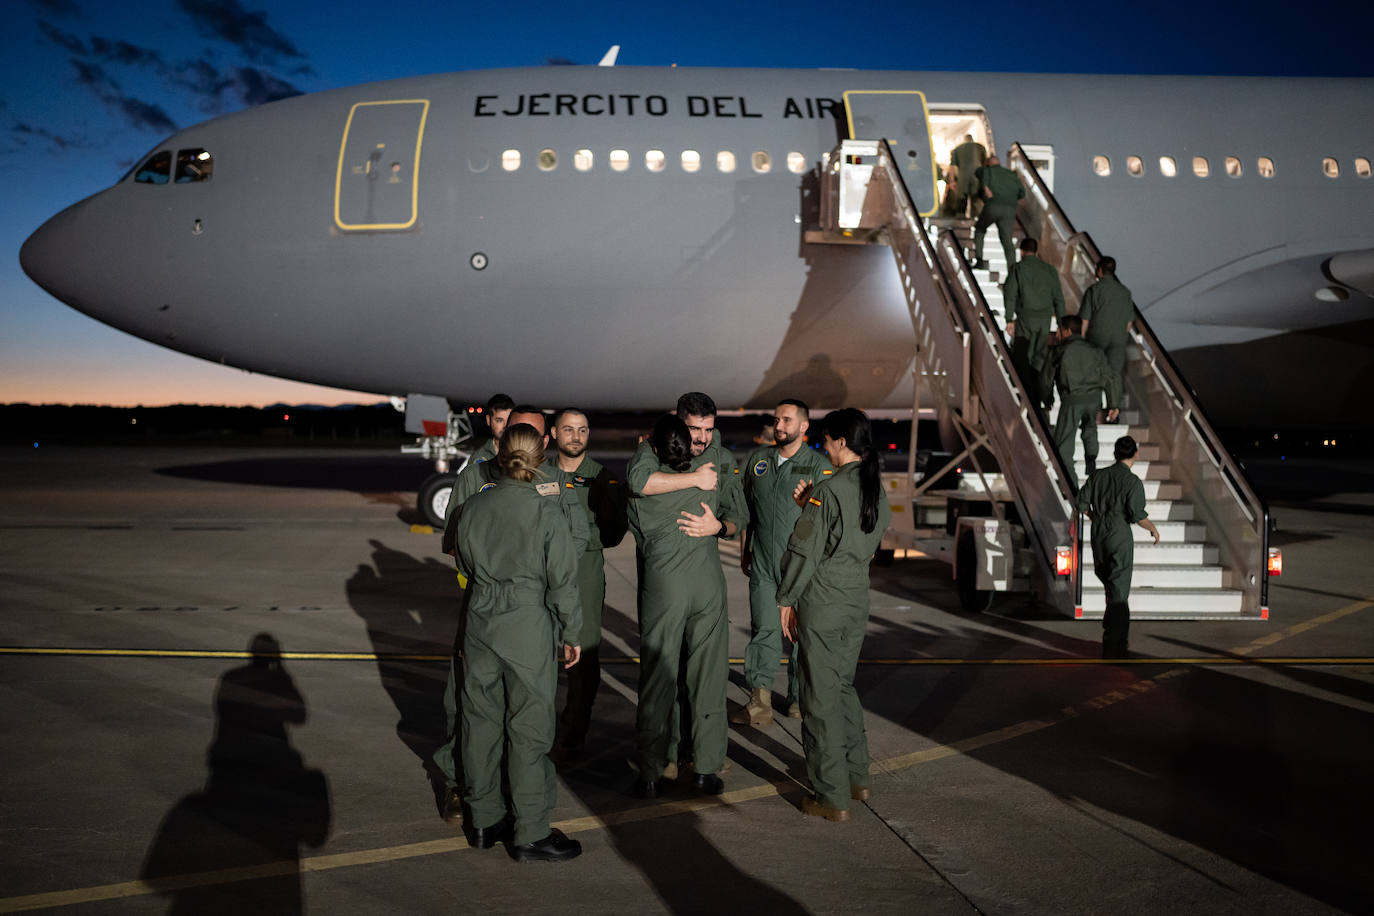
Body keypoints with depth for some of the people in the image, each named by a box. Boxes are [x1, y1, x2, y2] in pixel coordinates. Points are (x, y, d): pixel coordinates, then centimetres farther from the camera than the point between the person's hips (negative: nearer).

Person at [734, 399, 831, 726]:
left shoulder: (819, 466, -2)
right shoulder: (757, 458, 10)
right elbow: (745, 508, 18)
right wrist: (744, 551, 18)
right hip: (763, 564, 2)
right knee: (764, 631, -1)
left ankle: (800, 699, 19)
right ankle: (759, 703, 1)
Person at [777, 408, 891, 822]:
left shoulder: (828, 490, -16)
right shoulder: (878, 492, 7)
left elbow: (804, 551, -14)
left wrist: (786, 600, -3)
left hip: (822, 603, -7)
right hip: (858, 599, 8)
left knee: (821, 697, 1)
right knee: (843, 686, 22)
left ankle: (832, 797, 7)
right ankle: (857, 776, 29)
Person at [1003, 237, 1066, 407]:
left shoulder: (1017, 268, 0)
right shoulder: (1050, 270, 11)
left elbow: (1010, 295, -9)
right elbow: (1058, 298, 10)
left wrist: (1009, 320, -8)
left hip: (1025, 318, -4)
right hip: (1045, 318, 4)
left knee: (1020, 357, 3)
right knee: (1039, 358, 12)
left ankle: (1029, 394, -6)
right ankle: (1038, 395, 12)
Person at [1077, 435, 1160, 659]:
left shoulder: (1098, 476, 5)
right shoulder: (1133, 481, -11)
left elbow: (1082, 502, 8)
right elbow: (1138, 514, -16)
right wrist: (1153, 529, 2)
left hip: (1098, 533, 5)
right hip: (1120, 536, -5)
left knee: (1108, 583, 22)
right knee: (1119, 590, -1)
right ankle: (1114, 647, -1)